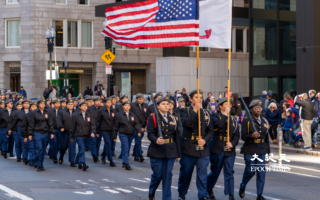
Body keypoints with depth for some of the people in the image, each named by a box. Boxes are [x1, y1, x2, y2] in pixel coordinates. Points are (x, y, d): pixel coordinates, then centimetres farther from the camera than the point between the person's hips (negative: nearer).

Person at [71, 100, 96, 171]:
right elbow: (73, 127, 4)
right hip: (79, 136, -4)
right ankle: (83, 164, -26)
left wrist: (93, 132, -16)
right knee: (82, 149, -17)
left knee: (81, 150, 11)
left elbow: (92, 125, 3)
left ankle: (79, 163, 24)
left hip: (87, 136, 4)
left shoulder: (89, 116, 10)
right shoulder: (75, 115, 0)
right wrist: (72, 137, 7)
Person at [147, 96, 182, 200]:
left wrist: (178, 153, 10)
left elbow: (177, 136, 11)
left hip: (170, 151, 3)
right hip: (157, 151, -3)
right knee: (157, 175, 1)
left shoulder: (173, 119, 10)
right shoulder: (153, 117, -1)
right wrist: (156, 140, -31)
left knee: (167, 175, 2)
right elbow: (150, 134, -9)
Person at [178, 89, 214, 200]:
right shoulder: (185, 111, 0)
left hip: (203, 149, 2)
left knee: (202, 174, -2)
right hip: (188, 148, -2)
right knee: (185, 173, 8)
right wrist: (195, 110, -20)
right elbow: (186, 123, -21)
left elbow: (210, 130, 9)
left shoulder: (206, 113, 11)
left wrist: (205, 140, -9)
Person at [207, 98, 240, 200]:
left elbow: (237, 134, 8)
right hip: (217, 149, -3)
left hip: (229, 150, 3)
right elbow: (219, 124, -22)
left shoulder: (233, 119, 13)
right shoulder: (215, 116, 1)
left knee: (229, 172, -3)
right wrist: (225, 114, -13)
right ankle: (208, 190, 30)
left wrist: (232, 143, -9)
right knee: (215, 171, 7)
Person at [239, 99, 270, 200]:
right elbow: (243, 137, -7)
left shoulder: (264, 121, 12)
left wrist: (268, 154, 14)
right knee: (250, 171, 0)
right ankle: (242, 186, 30)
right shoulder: (246, 121, -2)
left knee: (261, 172, -3)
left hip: (262, 151, 4)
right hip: (250, 150, -4)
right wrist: (252, 136, -27)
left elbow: (267, 138, 16)